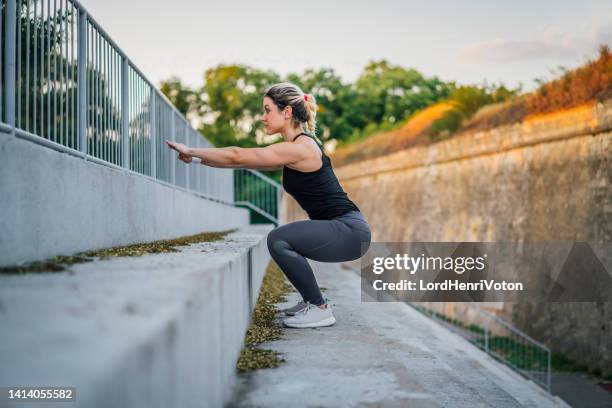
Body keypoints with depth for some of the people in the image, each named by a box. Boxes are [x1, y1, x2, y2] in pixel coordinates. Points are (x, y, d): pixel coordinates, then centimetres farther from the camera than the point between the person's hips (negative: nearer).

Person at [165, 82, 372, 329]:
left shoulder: (299, 148, -17)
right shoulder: (296, 147, 13)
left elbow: (238, 156, -14)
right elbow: (244, 161, 18)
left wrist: (192, 151, -4)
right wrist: (197, 159, 16)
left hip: (350, 231, -10)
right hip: (341, 228, 10)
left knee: (279, 240, -22)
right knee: (282, 242, 22)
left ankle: (319, 310, -11)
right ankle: (312, 301, 25)